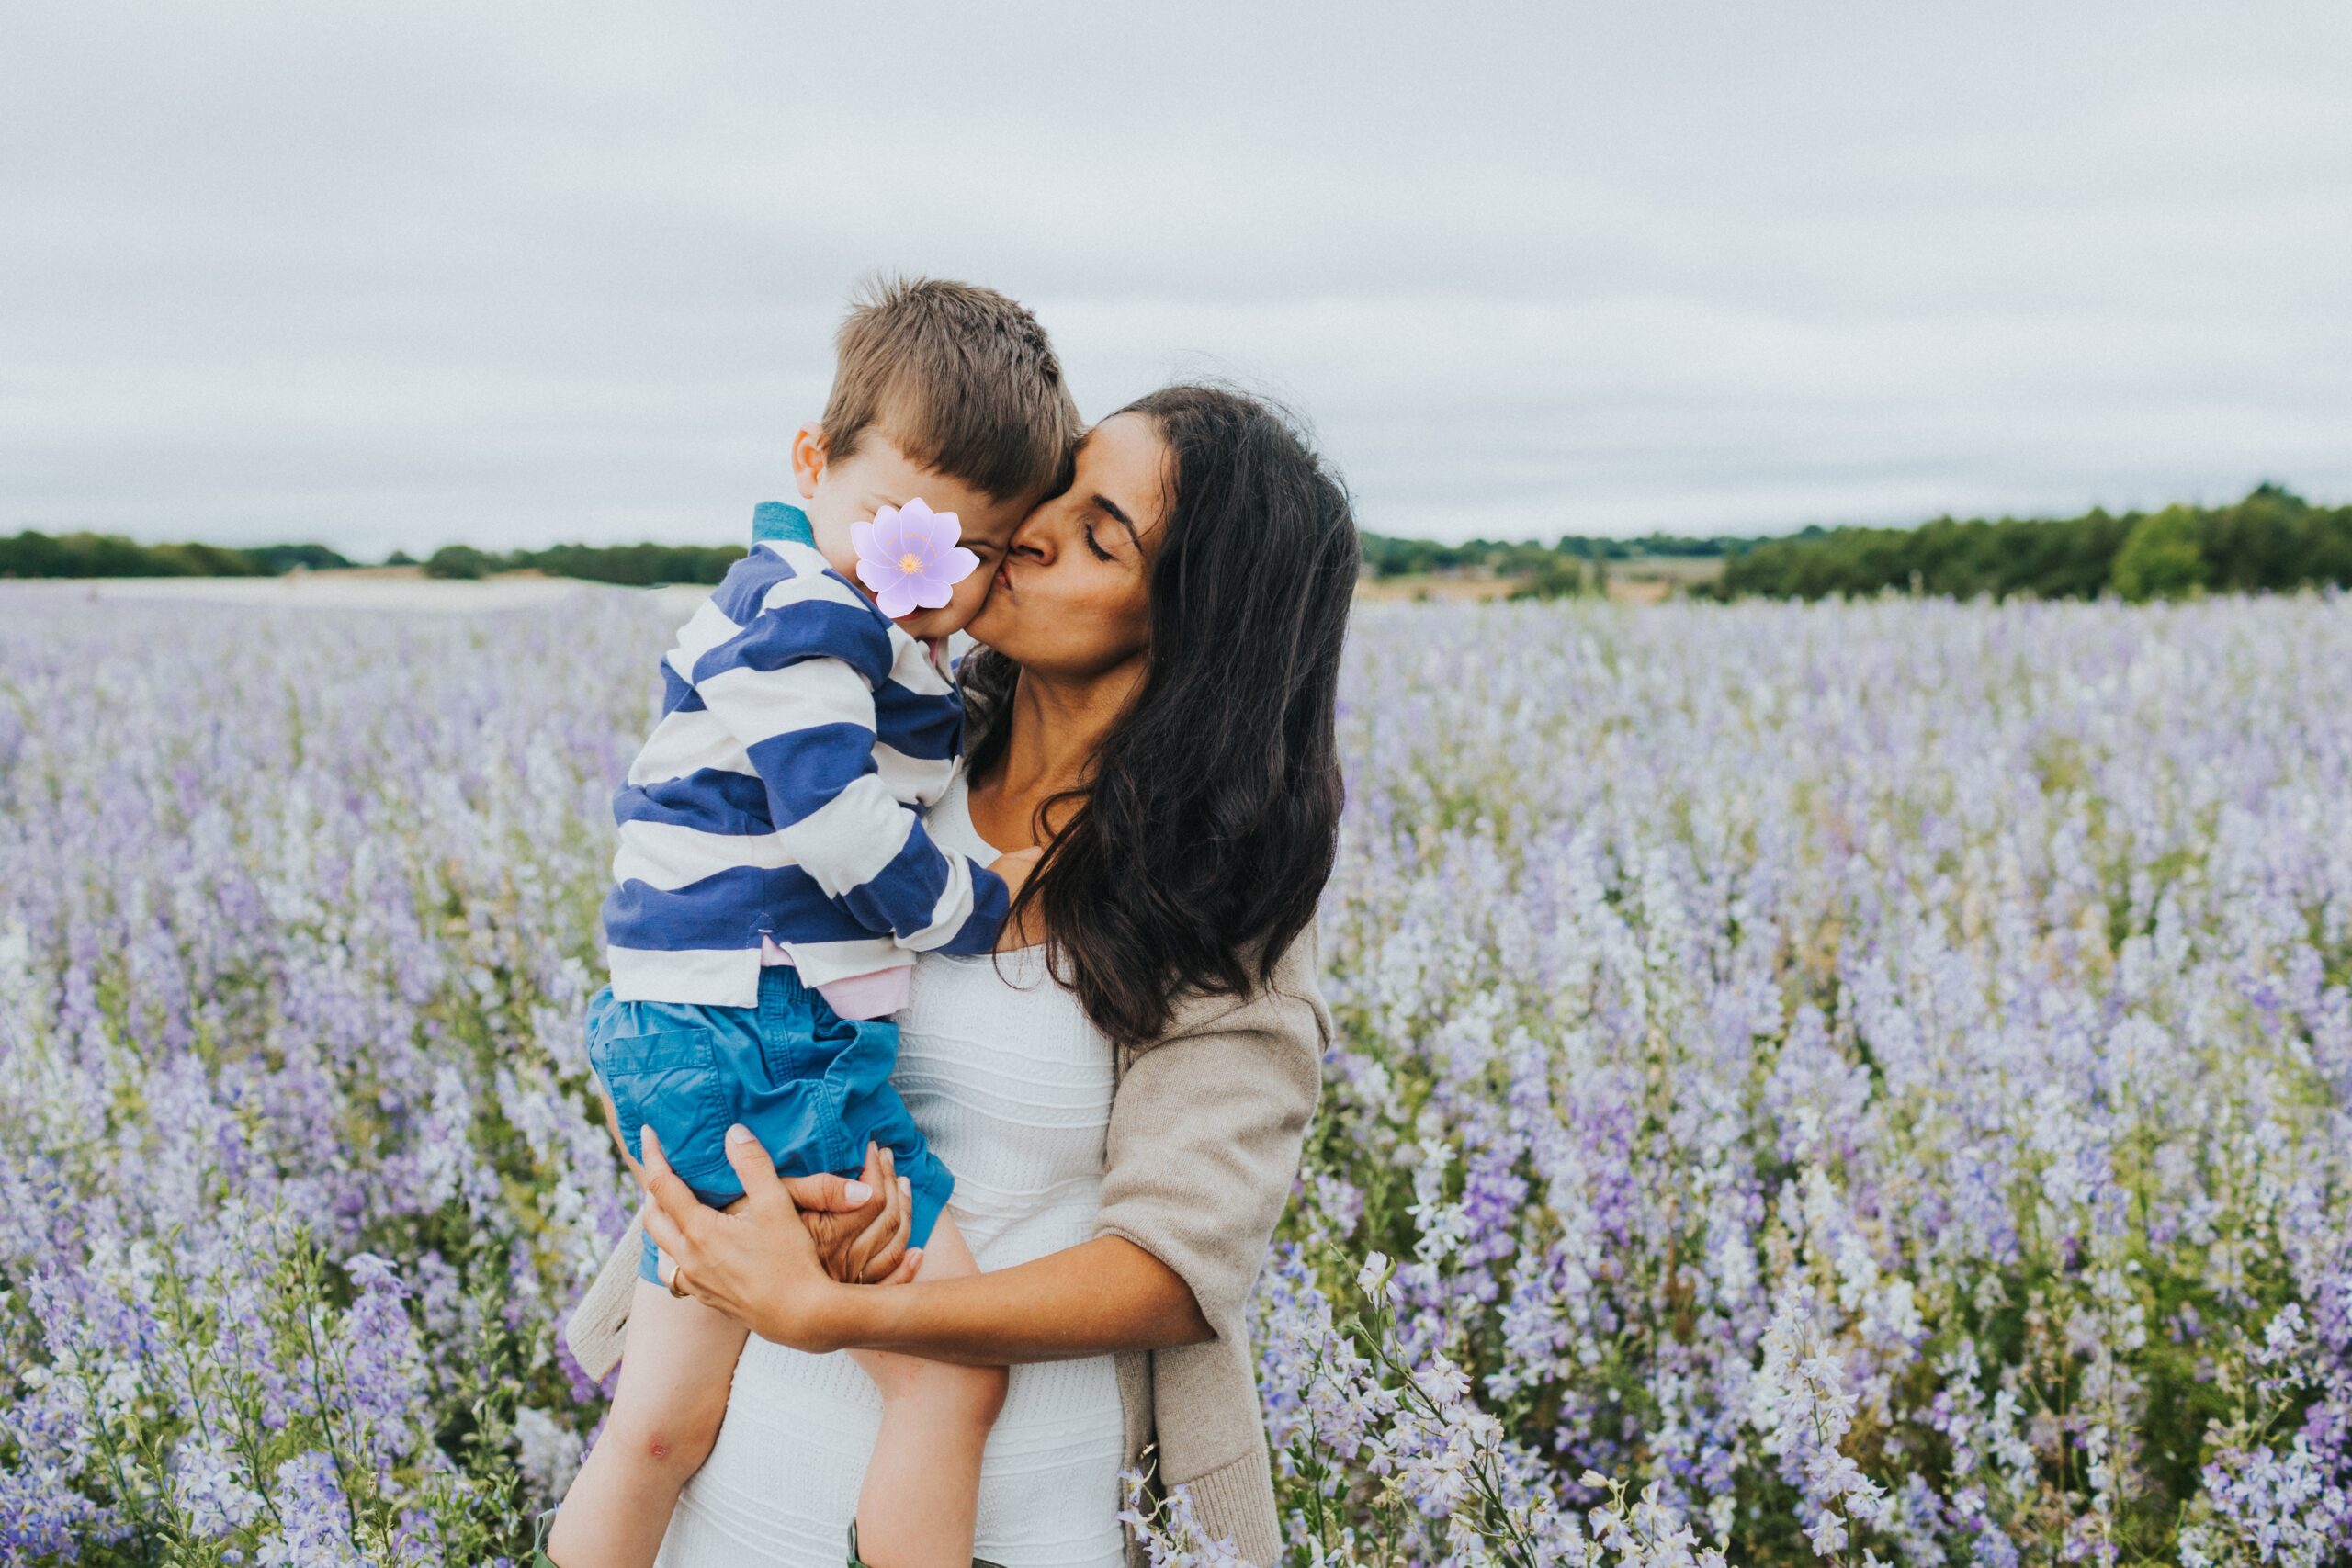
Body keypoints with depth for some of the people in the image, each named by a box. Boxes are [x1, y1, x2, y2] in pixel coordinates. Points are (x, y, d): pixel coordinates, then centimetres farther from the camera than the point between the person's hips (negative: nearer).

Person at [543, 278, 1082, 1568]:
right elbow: (841, 825, -21)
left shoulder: (880, 636, 19)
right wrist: (978, 901, -8)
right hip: (756, 1046, -10)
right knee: (958, 1366, -8)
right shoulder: (802, 614, -13)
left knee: (665, 1423, 16)